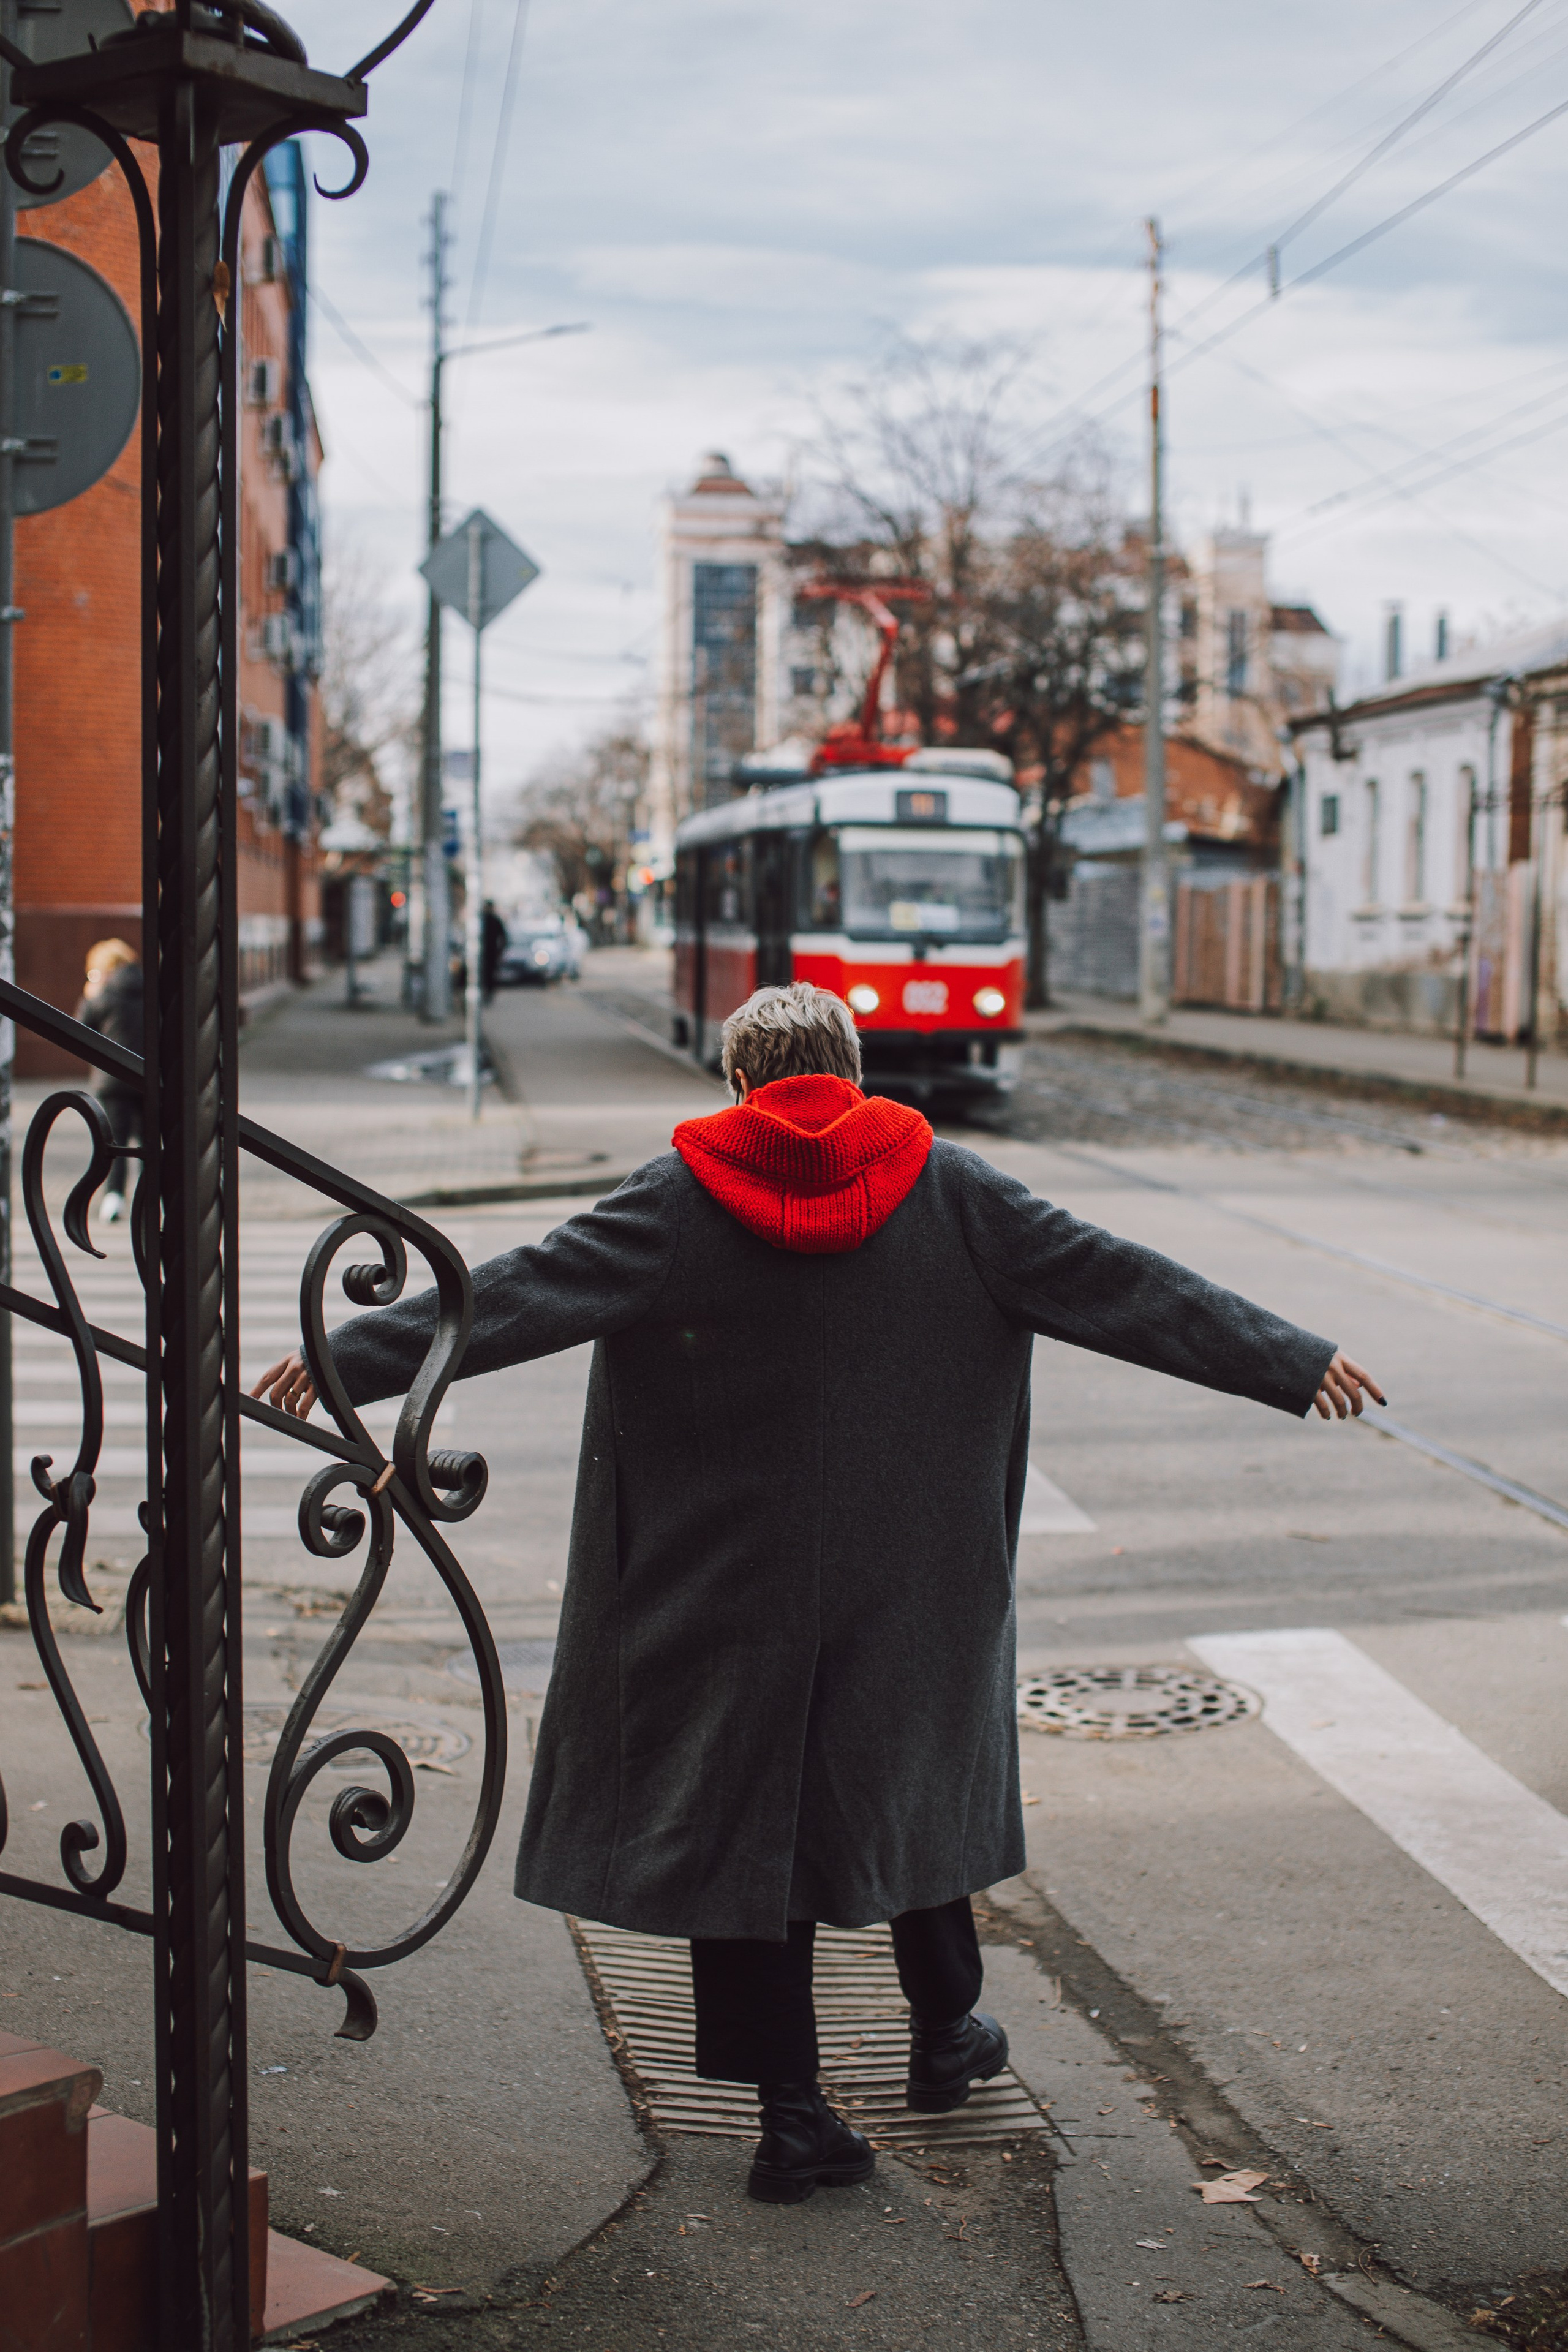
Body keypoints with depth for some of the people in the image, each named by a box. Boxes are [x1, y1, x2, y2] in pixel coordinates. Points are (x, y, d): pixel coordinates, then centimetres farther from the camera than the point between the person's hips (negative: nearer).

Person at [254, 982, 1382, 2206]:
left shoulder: (678, 1200, -5)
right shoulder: (949, 1189, -2)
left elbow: (517, 1293, -8)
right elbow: (1117, 1283, -2)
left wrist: (350, 1358, -2)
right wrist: (1295, 1361, 3)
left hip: (728, 1590, -2)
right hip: (916, 1586, 2)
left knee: (743, 1814, 6)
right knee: (919, 1781, 22)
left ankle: (793, 2114, 7)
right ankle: (945, 2035, 38)